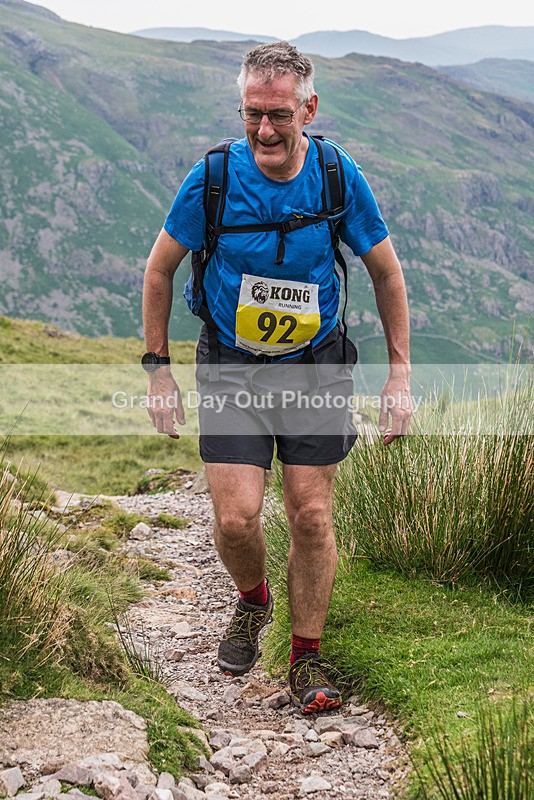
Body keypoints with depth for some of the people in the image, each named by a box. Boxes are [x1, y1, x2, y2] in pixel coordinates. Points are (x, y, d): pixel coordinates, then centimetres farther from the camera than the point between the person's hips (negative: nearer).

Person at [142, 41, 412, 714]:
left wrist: (399, 374, -1)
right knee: (236, 518, -10)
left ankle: (306, 658, 17)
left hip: (314, 362, 1)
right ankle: (252, 600, 24)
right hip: (231, 364, -1)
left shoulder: (338, 176, -11)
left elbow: (387, 274, 1)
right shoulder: (212, 178, -14)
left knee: (311, 515, -1)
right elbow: (160, 268, 0)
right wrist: (157, 369, 0)